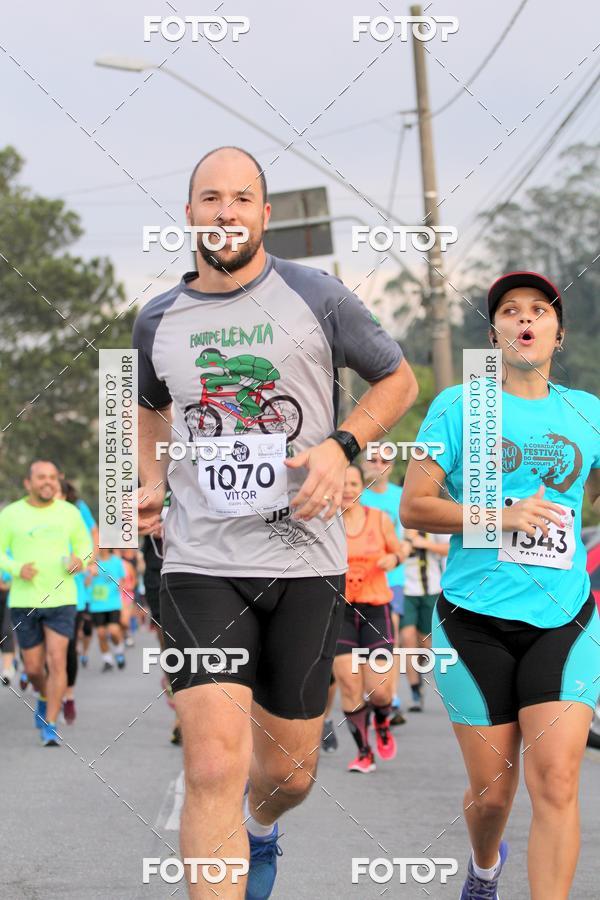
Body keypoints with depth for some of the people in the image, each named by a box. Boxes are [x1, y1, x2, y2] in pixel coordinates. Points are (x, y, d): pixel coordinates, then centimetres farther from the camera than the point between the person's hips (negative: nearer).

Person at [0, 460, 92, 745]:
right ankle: (45, 697, 40)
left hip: (62, 599, 0)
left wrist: (80, 560, -8)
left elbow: (84, 543, 15)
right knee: (33, 667, 7)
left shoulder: (69, 513, 4)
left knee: (56, 660, -11)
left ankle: (50, 724, -4)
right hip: (24, 601, 0)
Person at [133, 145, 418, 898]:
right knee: (213, 767, -16)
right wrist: (151, 486, 9)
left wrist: (340, 446, -8)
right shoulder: (158, 320, 6)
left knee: (288, 771, 12)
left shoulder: (315, 297, -2)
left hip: (305, 561, 0)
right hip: (201, 566, 0)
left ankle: (260, 827, 48)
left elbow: (398, 379, 9)